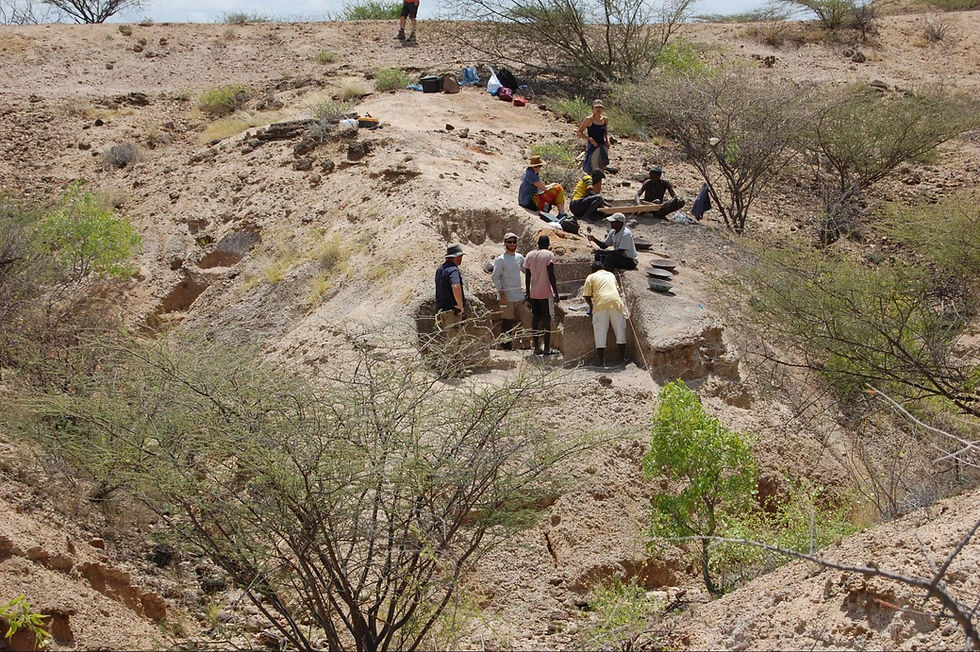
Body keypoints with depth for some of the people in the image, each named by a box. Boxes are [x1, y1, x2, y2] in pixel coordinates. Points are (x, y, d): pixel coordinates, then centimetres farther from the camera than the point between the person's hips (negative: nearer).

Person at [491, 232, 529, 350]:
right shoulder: (501, 260, -7)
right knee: (507, 323, -3)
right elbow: (495, 277, -9)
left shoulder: (519, 258, 11)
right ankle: (506, 344, 5)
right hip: (507, 296, -6)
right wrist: (501, 293, -14)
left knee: (524, 319, 8)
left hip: (520, 295, 6)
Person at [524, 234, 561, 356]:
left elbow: (527, 276, 9)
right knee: (547, 319, -2)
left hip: (533, 293, 5)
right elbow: (551, 275, -12)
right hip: (546, 292, -5)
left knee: (536, 318, 9)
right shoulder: (549, 255, -7)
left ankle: (537, 348, 10)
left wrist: (528, 293, 16)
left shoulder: (529, 255, 8)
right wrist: (555, 293, -8)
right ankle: (547, 349, -3)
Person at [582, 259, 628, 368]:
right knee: (620, 330, 11)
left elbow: (586, 295, 8)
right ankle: (622, 358, 13)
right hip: (616, 301, 2)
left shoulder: (590, 277, 18)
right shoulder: (611, 275, 29)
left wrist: (591, 305, 24)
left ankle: (601, 361, 0)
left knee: (600, 333, 1)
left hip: (601, 303, -2)